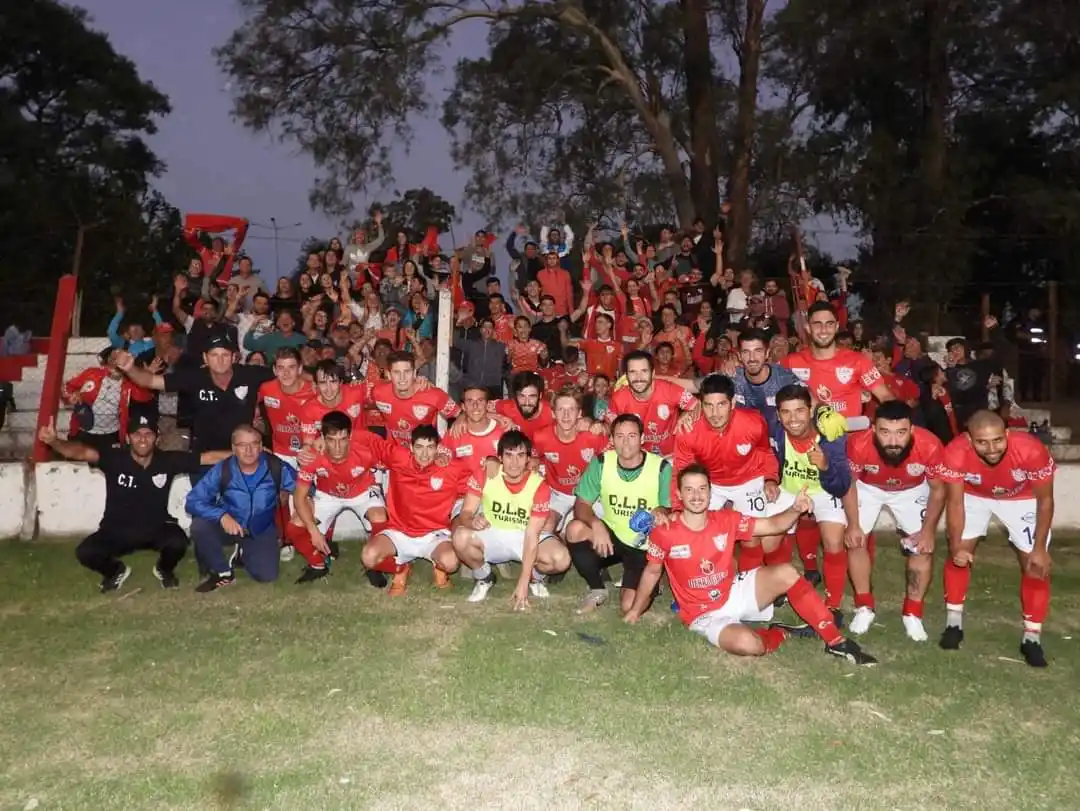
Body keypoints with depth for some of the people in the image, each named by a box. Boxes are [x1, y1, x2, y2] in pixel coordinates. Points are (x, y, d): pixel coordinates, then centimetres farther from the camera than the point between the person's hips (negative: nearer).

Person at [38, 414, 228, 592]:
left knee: (178, 542, -31)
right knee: (85, 552, -24)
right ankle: (116, 571, 15)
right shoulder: (114, 458, -15)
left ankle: (164, 570, 9)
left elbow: (209, 457, -10)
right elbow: (82, 452, -31)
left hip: (157, 528, 0)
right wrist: (54, 441, -50)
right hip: (117, 530, 0)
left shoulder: (168, 460, -11)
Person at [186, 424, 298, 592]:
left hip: (261, 530, 0)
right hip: (229, 525, 0)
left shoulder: (276, 468, -19)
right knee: (199, 525, -31)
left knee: (267, 575, -17)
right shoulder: (222, 470, -19)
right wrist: (222, 515, -35)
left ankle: (242, 552, 18)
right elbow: (193, 501, -20)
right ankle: (223, 573, -5)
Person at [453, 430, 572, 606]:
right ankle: (484, 578, 1)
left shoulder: (540, 486, -20)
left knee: (562, 559, -30)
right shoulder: (484, 476, -15)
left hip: (525, 537, -1)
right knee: (461, 537, -32)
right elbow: (466, 512, -12)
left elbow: (531, 535, -21)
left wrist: (523, 583, -25)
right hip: (492, 535, 1)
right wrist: (472, 521, -40)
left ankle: (535, 577, 8)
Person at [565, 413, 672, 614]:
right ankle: (597, 590, -4)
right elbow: (581, 505, -9)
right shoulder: (601, 462, -8)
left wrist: (660, 514, -33)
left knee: (630, 607, -19)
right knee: (575, 529, -28)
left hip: (645, 547, -2)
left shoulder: (662, 468, -14)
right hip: (611, 537, 3)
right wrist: (596, 524, -31)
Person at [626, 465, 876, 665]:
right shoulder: (664, 532, -16)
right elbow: (652, 571, 0)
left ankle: (835, 642, -8)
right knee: (748, 644, -36)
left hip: (735, 592, 4)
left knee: (786, 573, -20)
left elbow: (773, 526, -3)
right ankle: (782, 633, 0)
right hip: (706, 615, -4)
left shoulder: (726, 519, -5)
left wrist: (795, 509, -24)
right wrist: (635, 610, 8)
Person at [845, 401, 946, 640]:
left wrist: (928, 530, -17)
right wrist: (853, 524, -16)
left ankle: (912, 613, 12)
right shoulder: (859, 444, -39)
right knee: (855, 540, -9)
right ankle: (864, 607, 10)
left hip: (912, 490, 1)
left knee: (923, 547, -7)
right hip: (868, 488, 0)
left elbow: (937, 489, -16)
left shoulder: (930, 446, -37)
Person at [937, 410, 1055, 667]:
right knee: (958, 556, -3)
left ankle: (1032, 638, 11)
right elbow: (955, 502, -22)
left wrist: (1040, 548, -17)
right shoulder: (955, 453, -38)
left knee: (1036, 565, -4)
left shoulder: (1032, 450, -39)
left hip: (1021, 498, 0)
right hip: (974, 495, 1)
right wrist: (956, 546, -27)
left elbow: (1045, 499, -21)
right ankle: (954, 623, 14)